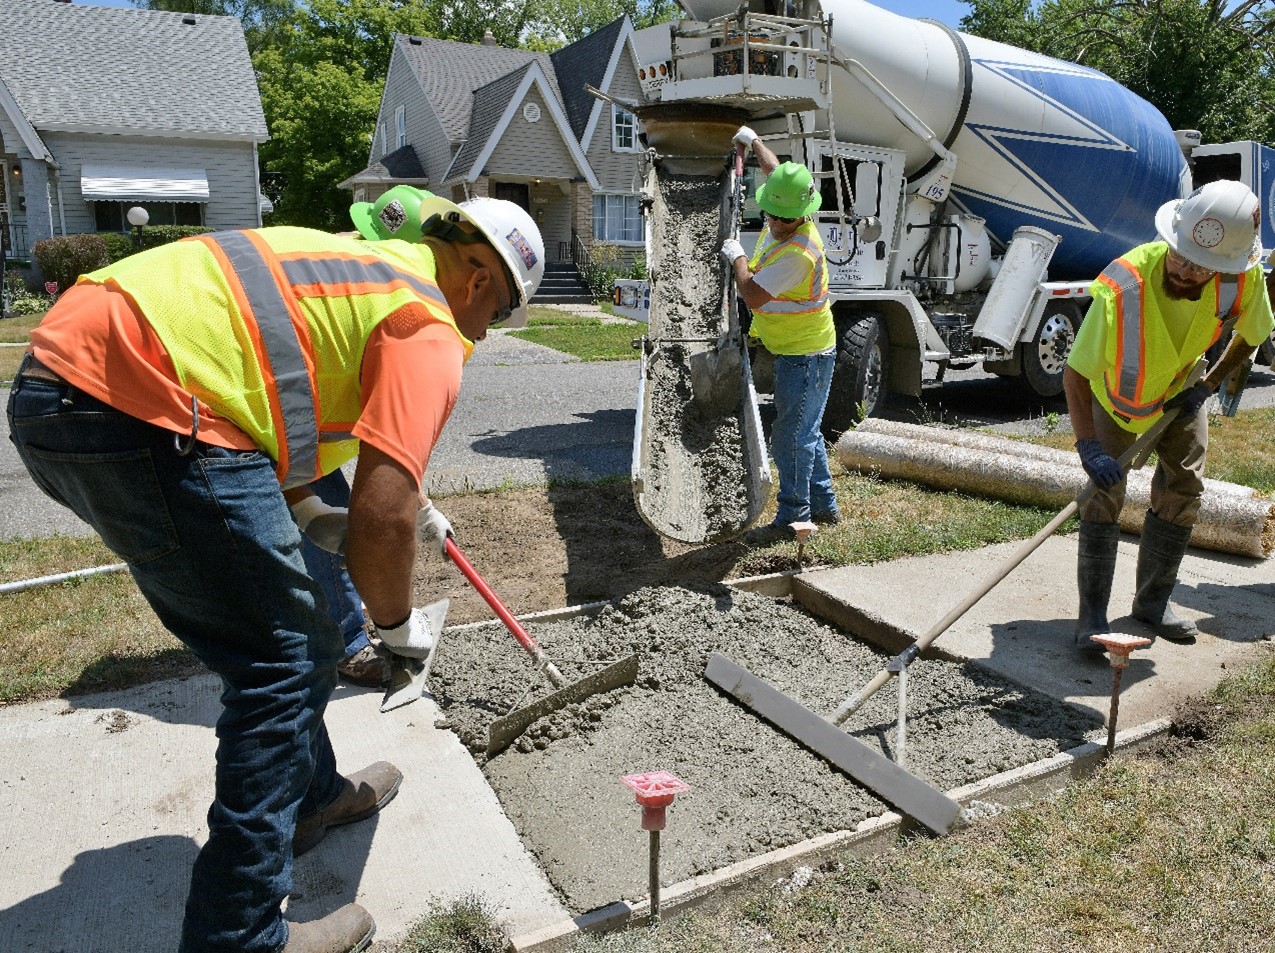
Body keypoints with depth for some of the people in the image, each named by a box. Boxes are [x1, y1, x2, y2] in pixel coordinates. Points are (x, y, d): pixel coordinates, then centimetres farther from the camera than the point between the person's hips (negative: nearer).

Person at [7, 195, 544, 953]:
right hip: (141, 407, -10)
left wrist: (409, 506, 39)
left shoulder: (369, 268, 23)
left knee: (277, 640, 21)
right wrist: (397, 622, 5)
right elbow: (379, 522, -15)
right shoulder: (431, 330, -6)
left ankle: (312, 795, 41)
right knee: (284, 662, 0)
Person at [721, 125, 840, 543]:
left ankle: (792, 517, 7)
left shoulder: (798, 253, -29)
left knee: (791, 438, -4)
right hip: (796, 351, 10)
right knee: (805, 432, 18)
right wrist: (753, 141, 33)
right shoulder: (786, 220, -1)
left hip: (805, 356, -10)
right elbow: (777, 171, 20)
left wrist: (737, 257, -11)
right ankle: (824, 505, 30)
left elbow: (752, 297, -27)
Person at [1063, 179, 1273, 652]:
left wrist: (1207, 386, -10)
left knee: (1183, 488, 3)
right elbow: (1075, 373, -35)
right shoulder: (1124, 286, -41)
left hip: (1181, 388, 4)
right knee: (1104, 492, -11)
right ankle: (1092, 613, -5)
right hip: (1117, 389, -4)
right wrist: (1087, 445, -42)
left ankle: (1152, 600, 19)